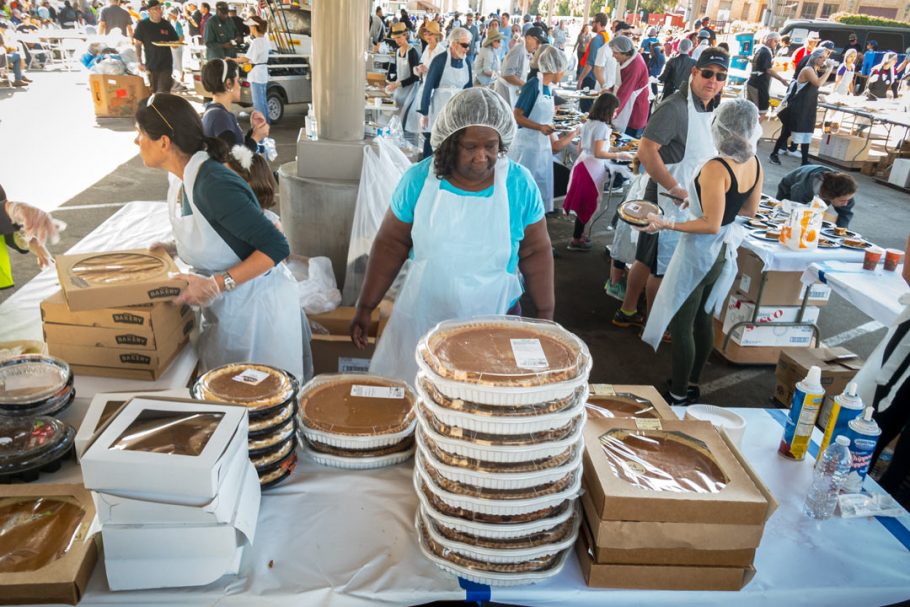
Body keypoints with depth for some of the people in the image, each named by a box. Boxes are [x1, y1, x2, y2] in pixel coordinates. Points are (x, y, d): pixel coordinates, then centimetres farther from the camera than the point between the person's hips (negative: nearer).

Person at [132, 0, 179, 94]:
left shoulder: (167, 25, 5)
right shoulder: (142, 25, 1)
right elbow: (138, 44, 3)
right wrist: (140, 62, -4)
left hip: (166, 65, 0)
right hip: (151, 65, 0)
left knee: (164, 93, -10)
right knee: (153, 92, 9)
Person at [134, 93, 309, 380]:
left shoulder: (213, 186, -25)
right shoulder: (181, 179, 1)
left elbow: (276, 247, -24)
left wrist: (218, 284, -27)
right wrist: (173, 248, 2)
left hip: (258, 310, -9)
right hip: (225, 311, 9)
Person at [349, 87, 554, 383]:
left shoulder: (519, 183, -8)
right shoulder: (418, 179, -8)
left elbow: (535, 253, 0)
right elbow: (390, 245, 0)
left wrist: (545, 315, 1)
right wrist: (365, 307, 1)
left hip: (495, 320, 0)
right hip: (422, 318, 1)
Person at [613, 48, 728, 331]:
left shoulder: (712, 109, 9)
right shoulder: (675, 108, -20)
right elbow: (646, 151, -27)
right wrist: (677, 190, -25)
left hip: (688, 203, 9)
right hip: (669, 202, -9)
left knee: (647, 260, 18)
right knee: (661, 268, 4)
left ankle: (627, 312, 31)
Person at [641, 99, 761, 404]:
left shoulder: (716, 168, -24)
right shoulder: (754, 163, 0)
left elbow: (711, 224, -24)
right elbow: (749, 209, 12)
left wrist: (668, 224, -23)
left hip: (700, 252, -8)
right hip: (724, 252, 8)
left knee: (681, 324, 3)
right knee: (703, 320, 20)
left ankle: (678, 395, 14)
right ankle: (692, 384, 34)